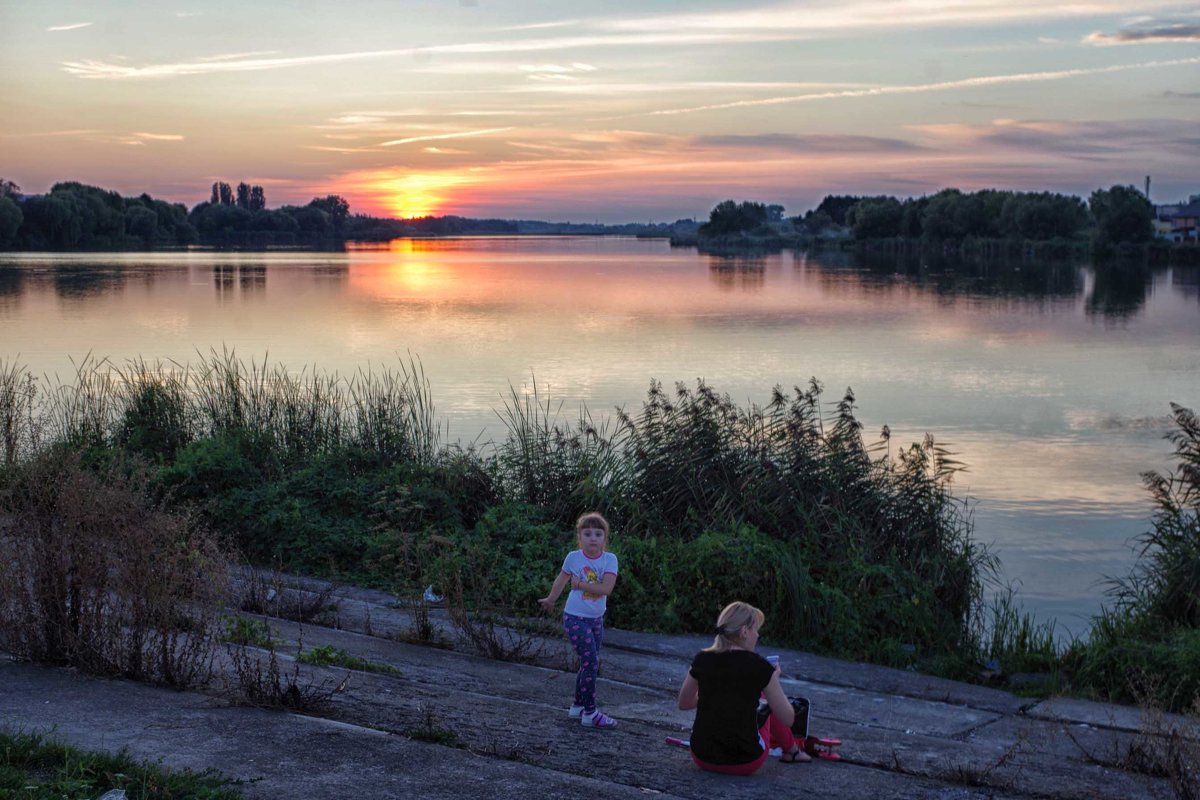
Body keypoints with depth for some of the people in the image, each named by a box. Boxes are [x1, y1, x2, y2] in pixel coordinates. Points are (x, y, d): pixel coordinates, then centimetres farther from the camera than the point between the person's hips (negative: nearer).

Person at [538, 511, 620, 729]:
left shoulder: (610, 559, -9)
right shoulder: (573, 557, -10)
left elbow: (606, 588, -21)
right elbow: (561, 580, 8)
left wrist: (579, 584, -18)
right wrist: (550, 600, 22)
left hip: (596, 619, 4)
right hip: (575, 618, -4)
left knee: (589, 663, 15)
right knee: (591, 662, -10)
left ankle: (578, 705, 32)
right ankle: (590, 713, -3)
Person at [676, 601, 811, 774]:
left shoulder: (702, 660, -1)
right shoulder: (759, 666, -10)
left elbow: (683, 703, 15)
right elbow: (788, 719, -3)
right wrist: (774, 678, 10)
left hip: (702, 758, 3)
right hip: (745, 763, -3)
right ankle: (791, 751, 43)